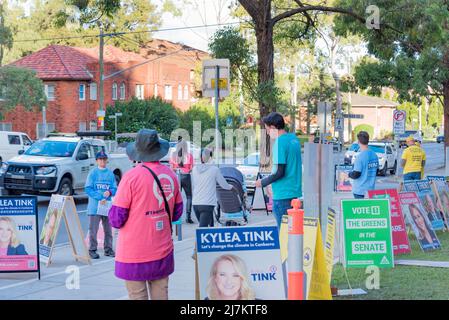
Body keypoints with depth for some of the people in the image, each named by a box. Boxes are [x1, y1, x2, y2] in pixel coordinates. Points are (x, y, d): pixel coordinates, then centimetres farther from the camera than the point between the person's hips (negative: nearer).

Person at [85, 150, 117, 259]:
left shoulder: (110, 173, 7)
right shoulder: (93, 173, -1)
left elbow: (115, 188, 9)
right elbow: (88, 189, -7)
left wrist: (109, 192, -15)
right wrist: (100, 197, -16)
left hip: (107, 205, 3)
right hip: (95, 206, -3)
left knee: (108, 229, 9)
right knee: (93, 229, -2)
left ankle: (108, 249, 19)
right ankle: (92, 250, 6)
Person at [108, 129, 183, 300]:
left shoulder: (132, 176, -15)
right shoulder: (171, 175, -1)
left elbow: (116, 219, -13)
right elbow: (177, 213, 10)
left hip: (134, 254, -5)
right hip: (163, 253, 5)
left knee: (138, 296, 3)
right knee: (161, 296, 12)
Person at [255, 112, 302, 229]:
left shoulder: (280, 142, -15)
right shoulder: (294, 139, 11)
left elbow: (279, 172, -19)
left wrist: (263, 182, -4)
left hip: (283, 194, -9)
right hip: (295, 192, 9)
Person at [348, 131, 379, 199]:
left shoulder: (360, 156, -19)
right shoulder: (374, 155, 3)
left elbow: (356, 175, -17)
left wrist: (348, 174, 2)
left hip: (360, 190, -6)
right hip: (371, 189, 6)